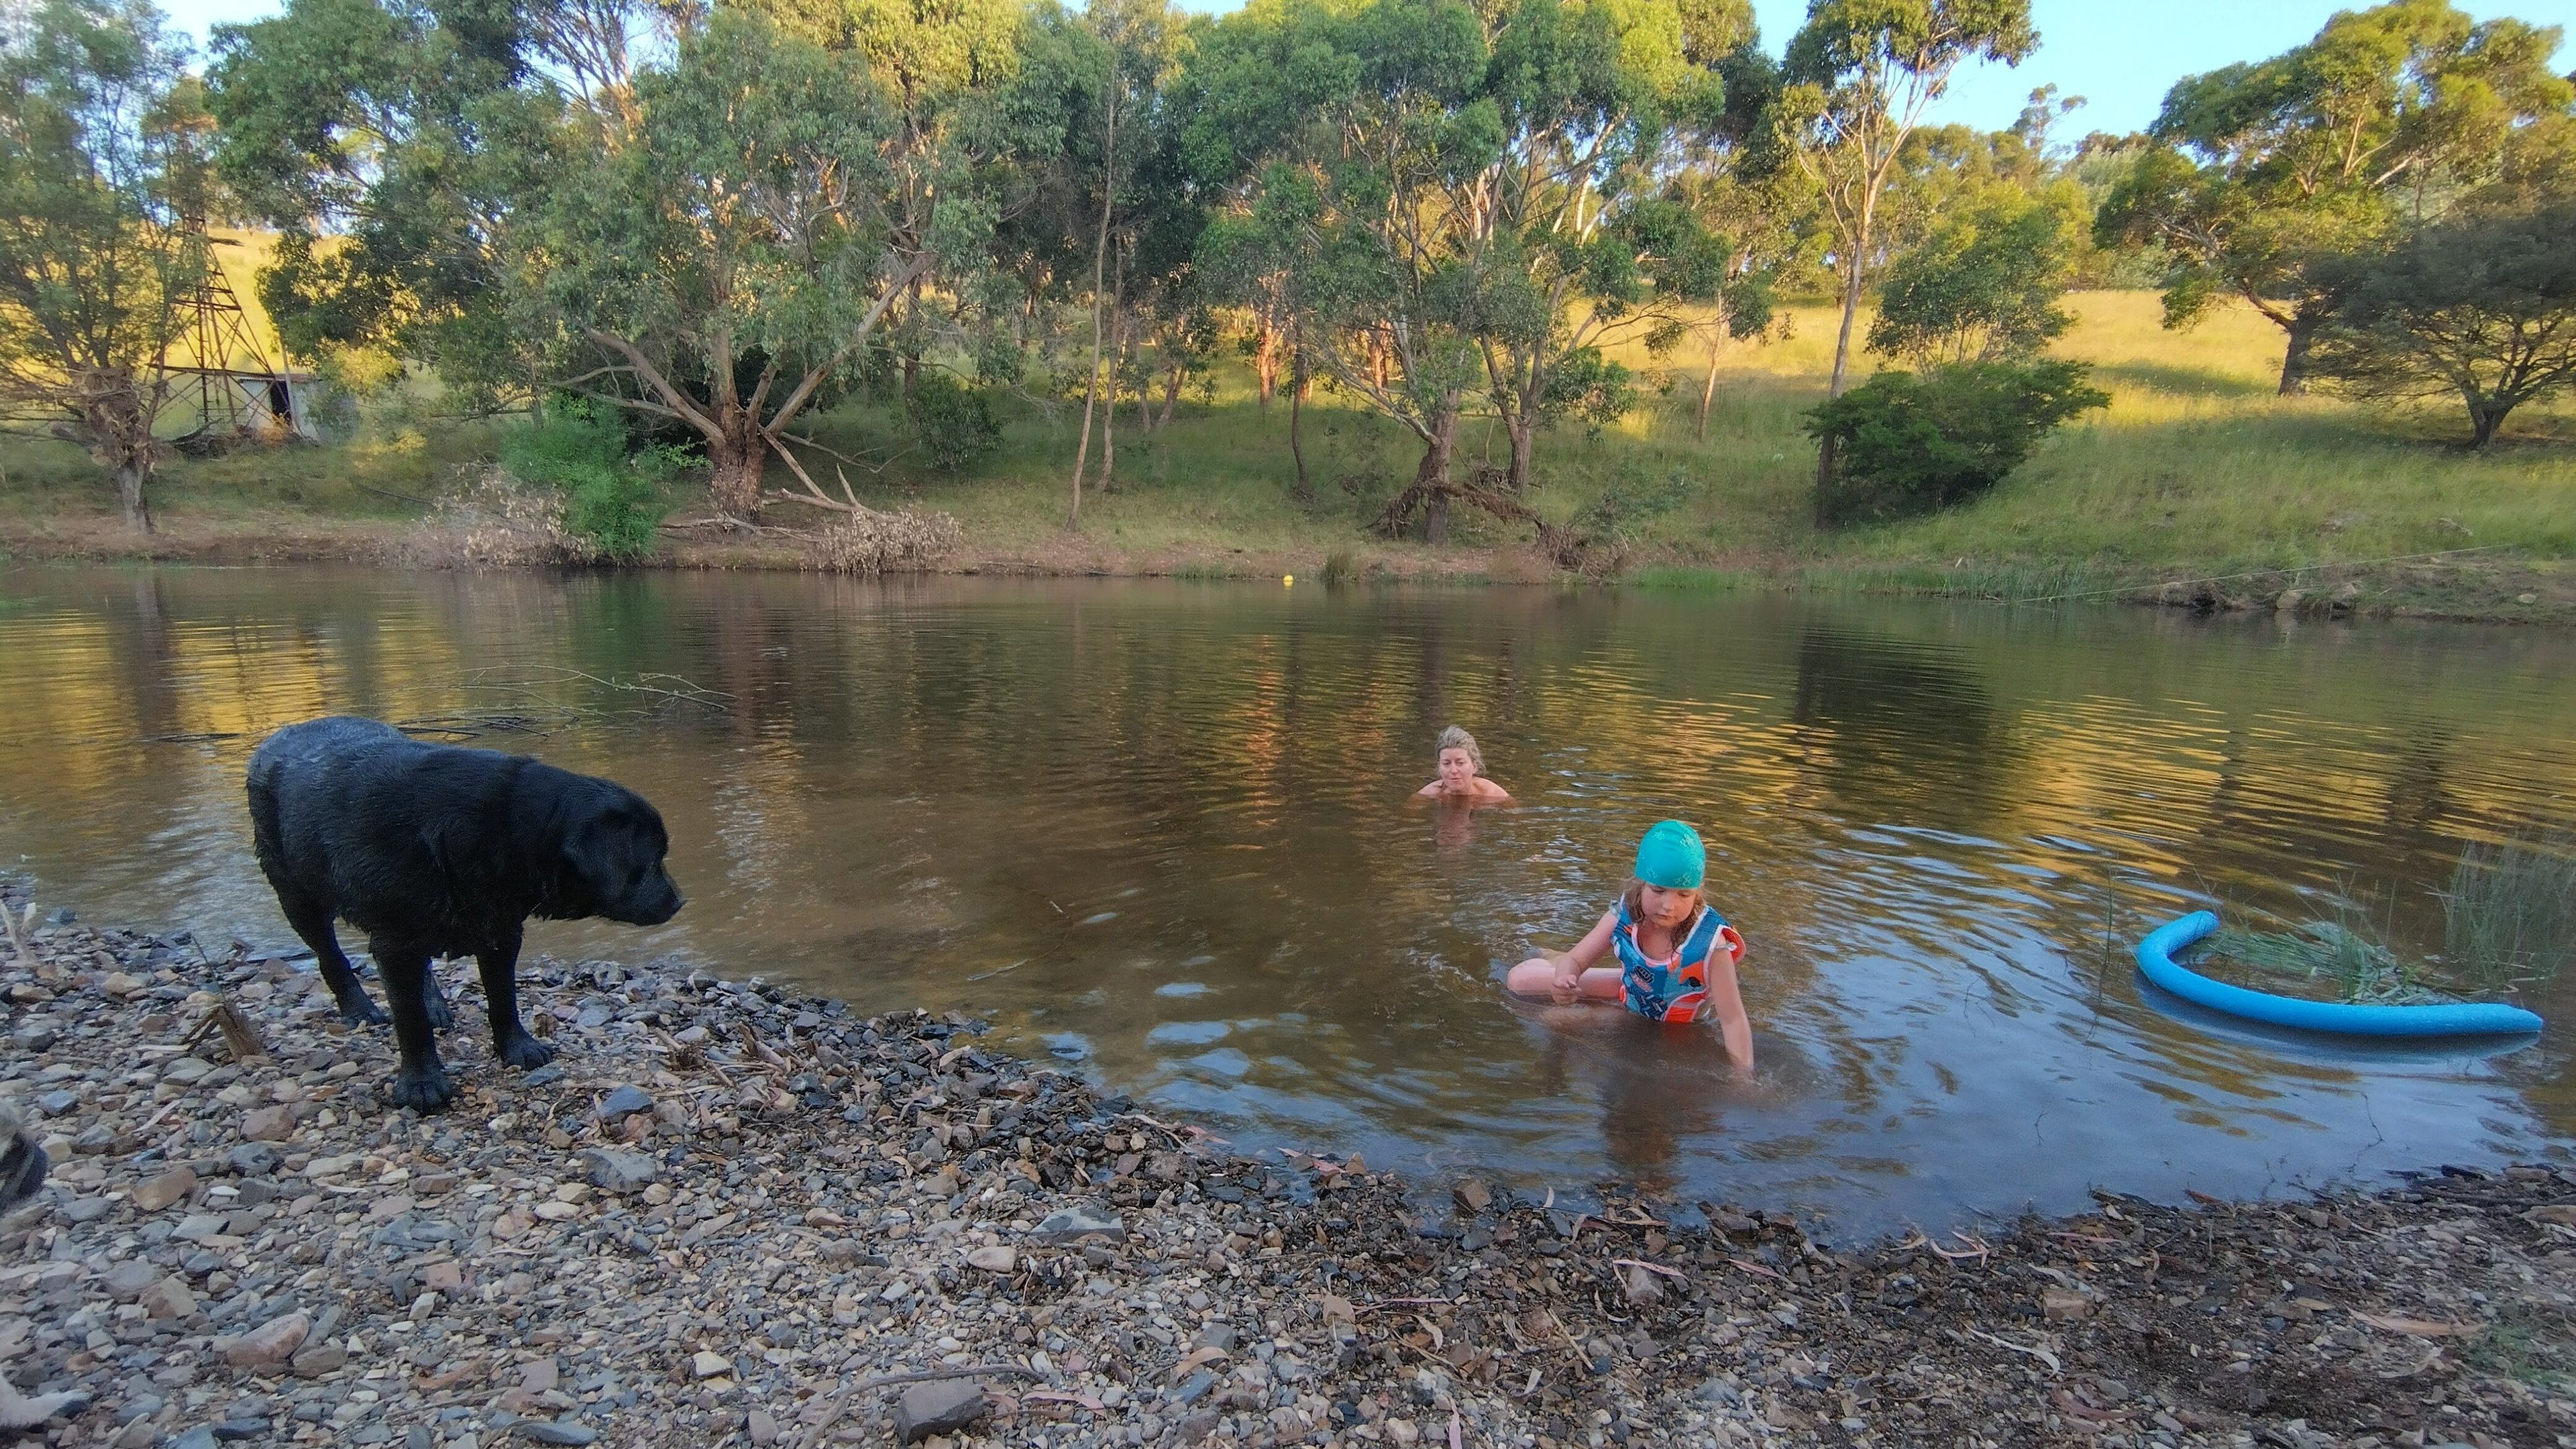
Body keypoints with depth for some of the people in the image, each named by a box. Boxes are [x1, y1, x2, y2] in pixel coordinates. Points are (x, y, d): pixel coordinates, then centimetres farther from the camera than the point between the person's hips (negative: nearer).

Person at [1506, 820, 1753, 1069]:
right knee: (1520, 978, -1)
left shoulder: (1710, 943, -35)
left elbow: (1733, 1019, -29)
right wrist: (1564, 978, -37)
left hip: (1678, 1031, -2)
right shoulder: (1624, 916, -25)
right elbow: (1575, 959, -14)